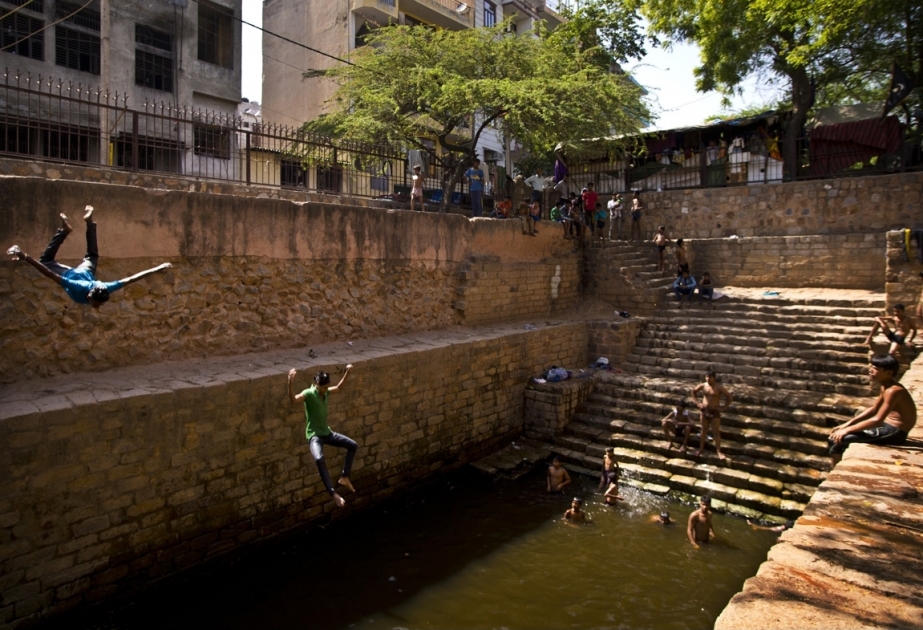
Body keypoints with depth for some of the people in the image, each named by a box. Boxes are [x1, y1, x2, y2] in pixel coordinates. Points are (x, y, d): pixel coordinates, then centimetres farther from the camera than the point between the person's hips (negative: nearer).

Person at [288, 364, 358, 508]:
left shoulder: (326, 392, 3)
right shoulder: (308, 394, -18)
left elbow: (338, 387, 25)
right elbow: (293, 400, -39)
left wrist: (347, 372, 21)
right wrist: (291, 382, -53)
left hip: (327, 432, 8)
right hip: (314, 435, -8)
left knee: (353, 445, 9)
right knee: (319, 459, -36)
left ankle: (344, 477, 15)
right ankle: (333, 493, -34)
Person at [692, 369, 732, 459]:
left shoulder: (719, 388, -13)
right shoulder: (702, 386, -3)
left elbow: (729, 397, -8)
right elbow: (693, 391, 13)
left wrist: (724, 407, -8)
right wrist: (697, 403, 7)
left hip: (715, 412, -3)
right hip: (704, 411, 3)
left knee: (716, 432, 1)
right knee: (704, 430, 15)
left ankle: (719, 451, 9)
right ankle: (701, 448, 26)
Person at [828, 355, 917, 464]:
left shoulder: (893, 390, -24)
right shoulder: (885, 386, 7)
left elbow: (877, 420, -30)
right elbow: (873, 409, 15)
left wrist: (847, 429, -26)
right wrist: (847, 424, 7)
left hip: (893, 433, -10)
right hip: (887, 424, 10)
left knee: (835, 440, -18)